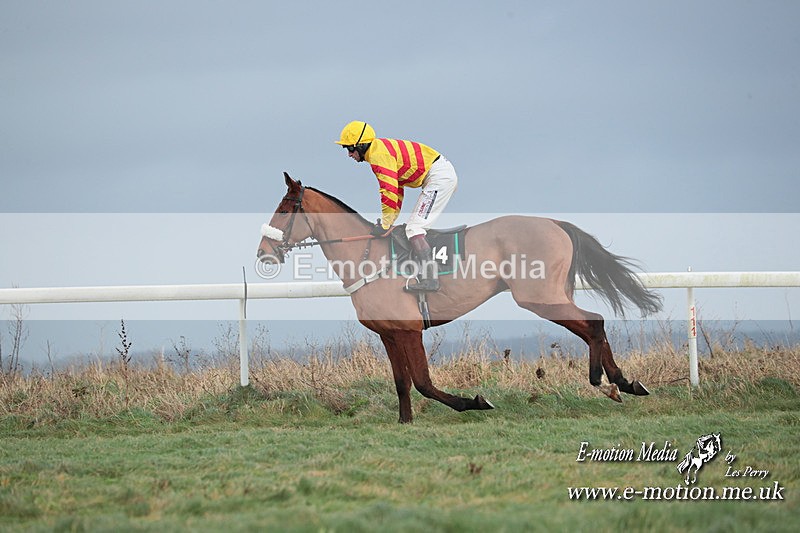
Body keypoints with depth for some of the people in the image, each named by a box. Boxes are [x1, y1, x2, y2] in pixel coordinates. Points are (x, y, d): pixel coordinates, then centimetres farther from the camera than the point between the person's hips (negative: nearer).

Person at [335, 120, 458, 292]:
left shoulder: (378, 155, -15)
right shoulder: (380, 150, 18)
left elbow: (389, 191, -20)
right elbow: (397, 189, 23)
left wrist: (384, 224, -12)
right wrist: (388, 221, 18)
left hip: (439, 176, -11)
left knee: (414, 228, -15)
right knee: (414, 227, 16)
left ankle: (429, 279, -23)